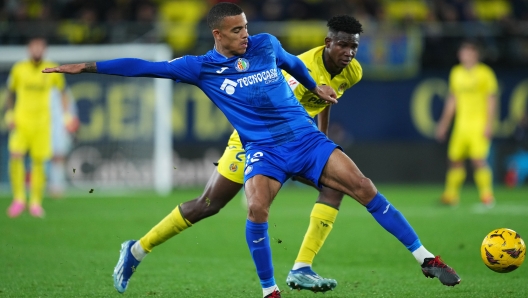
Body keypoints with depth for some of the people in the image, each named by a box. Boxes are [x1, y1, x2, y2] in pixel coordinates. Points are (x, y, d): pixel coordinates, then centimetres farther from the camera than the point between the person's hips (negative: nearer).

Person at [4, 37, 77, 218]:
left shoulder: (53, 70, 3)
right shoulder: (19, 69, 3)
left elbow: (63, 91, 14)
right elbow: (10, 92, 15)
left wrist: (67, 114, 5)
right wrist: (9, 115, 5)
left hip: (42, 121, 0)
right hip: (21, 120, 0)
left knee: (39, 161, -2)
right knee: (15, 157, -16)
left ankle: (36, 203, 8)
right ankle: (19, 199, -5)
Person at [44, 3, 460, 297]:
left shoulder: (266, 44, 3)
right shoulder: (201, 67, -3)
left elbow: (292, 63, 25)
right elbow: (146, 67, -4)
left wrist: (315, 87, 37)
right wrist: (87, 66, -6)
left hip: (307, 138, 2)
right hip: (264, 150, -2)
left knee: (362, 187, -11)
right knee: (257, 207, -30)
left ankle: (426, 258, -4)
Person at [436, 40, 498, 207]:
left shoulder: (485, 73, -3)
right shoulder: (456, 72, 13)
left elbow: (491, 100, -4)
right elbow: (452, 100, 21)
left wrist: (489, 124, -12)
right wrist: (444, 123, 20)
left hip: (479, 124, -5)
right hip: (461, 123, 5)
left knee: (479, 159, -15)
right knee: (455, 159, 5)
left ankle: (487, 195, -10)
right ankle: (451, 195, 15)